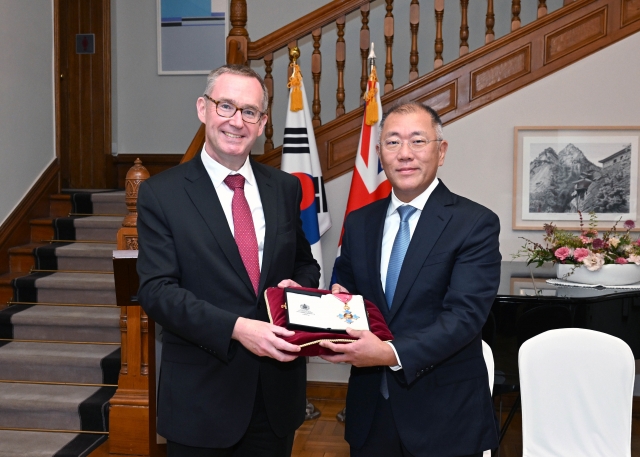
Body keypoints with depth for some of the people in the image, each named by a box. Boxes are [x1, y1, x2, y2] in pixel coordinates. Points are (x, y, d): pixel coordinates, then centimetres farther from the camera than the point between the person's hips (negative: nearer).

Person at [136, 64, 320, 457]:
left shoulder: (286, 188, 5)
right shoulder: (161, 194, -6)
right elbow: (157, 291, -13)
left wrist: (299, 285, -9)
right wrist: (236, 328, -25)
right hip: (201, 395, -3)